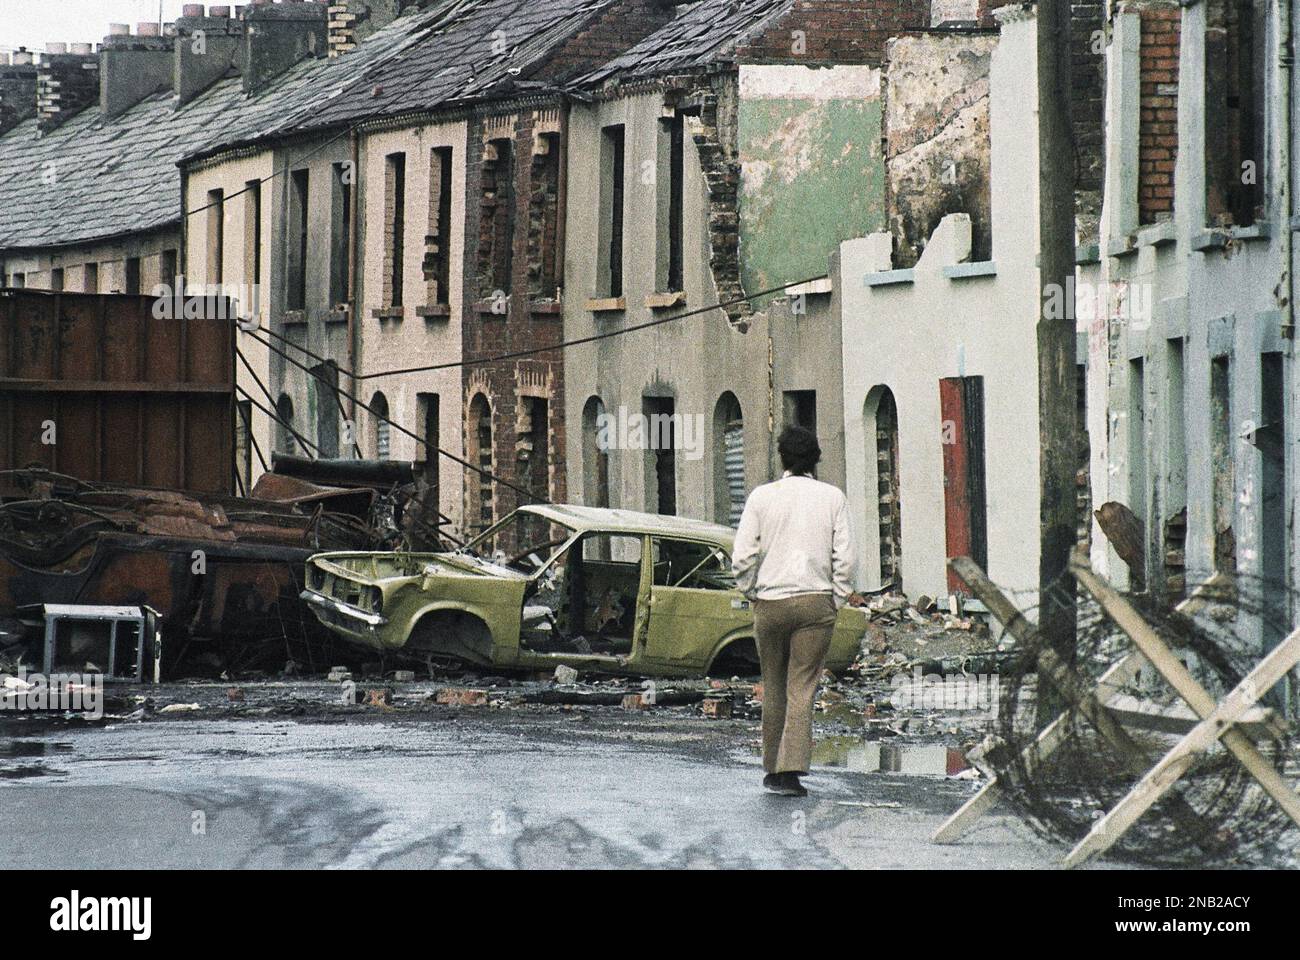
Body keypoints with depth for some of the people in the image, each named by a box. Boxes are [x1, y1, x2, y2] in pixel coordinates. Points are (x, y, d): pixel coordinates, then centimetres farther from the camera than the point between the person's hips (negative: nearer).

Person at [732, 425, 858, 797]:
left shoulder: (762, 497, -1)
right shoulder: (832, 497, 0)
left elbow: (742, 557, -4)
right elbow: (846, 557, -4)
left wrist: (751, 593, 10)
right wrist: (837, 599, 6)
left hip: (770, 602, 1)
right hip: (816, 600, 0)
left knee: (773, 688, 13)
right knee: (802, 689, -1)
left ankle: (773, 769, 21)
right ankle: (792, 770, -12)